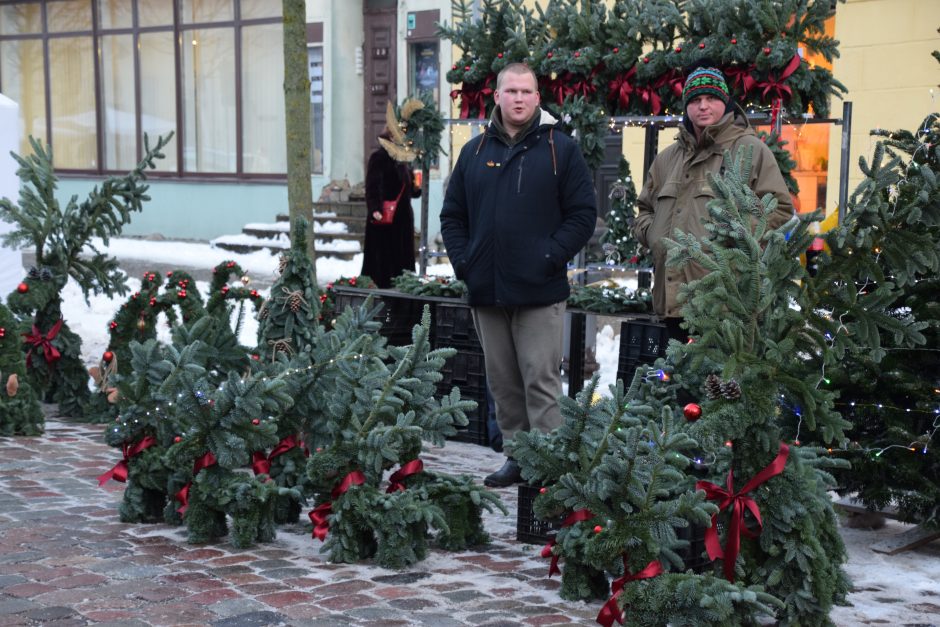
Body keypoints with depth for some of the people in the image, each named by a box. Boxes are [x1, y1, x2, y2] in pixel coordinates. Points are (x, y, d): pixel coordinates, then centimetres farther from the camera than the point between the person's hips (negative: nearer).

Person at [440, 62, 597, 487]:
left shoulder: (560, 149, 1)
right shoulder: (475, 151, 12)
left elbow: (583, 213, -1)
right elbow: (452, 214, 16)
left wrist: (551, 258, -10)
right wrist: (462, 261, 3)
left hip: (540, 293, -4)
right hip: (485, 292, 5)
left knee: (541, 382, -5)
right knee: (502, 383, 10)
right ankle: (516, 456, 20)